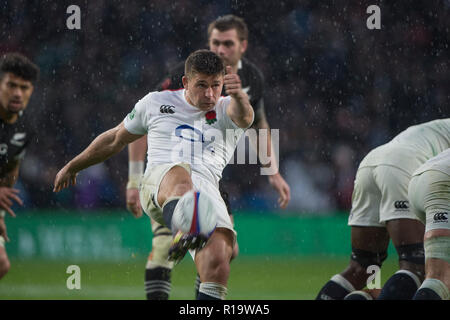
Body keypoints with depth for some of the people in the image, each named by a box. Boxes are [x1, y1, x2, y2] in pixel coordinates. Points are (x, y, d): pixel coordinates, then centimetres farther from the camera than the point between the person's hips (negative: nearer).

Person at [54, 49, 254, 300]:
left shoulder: (226, 111, 17)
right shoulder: (156, 103, 22)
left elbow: (244, 116, -10)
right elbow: (116, 139, 35)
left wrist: (238, 96, -35)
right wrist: (72, 167, 43)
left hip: (207, 189, 1)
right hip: (158, 182, -1)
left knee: (218, 260, -26)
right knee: (179, 175, -41)